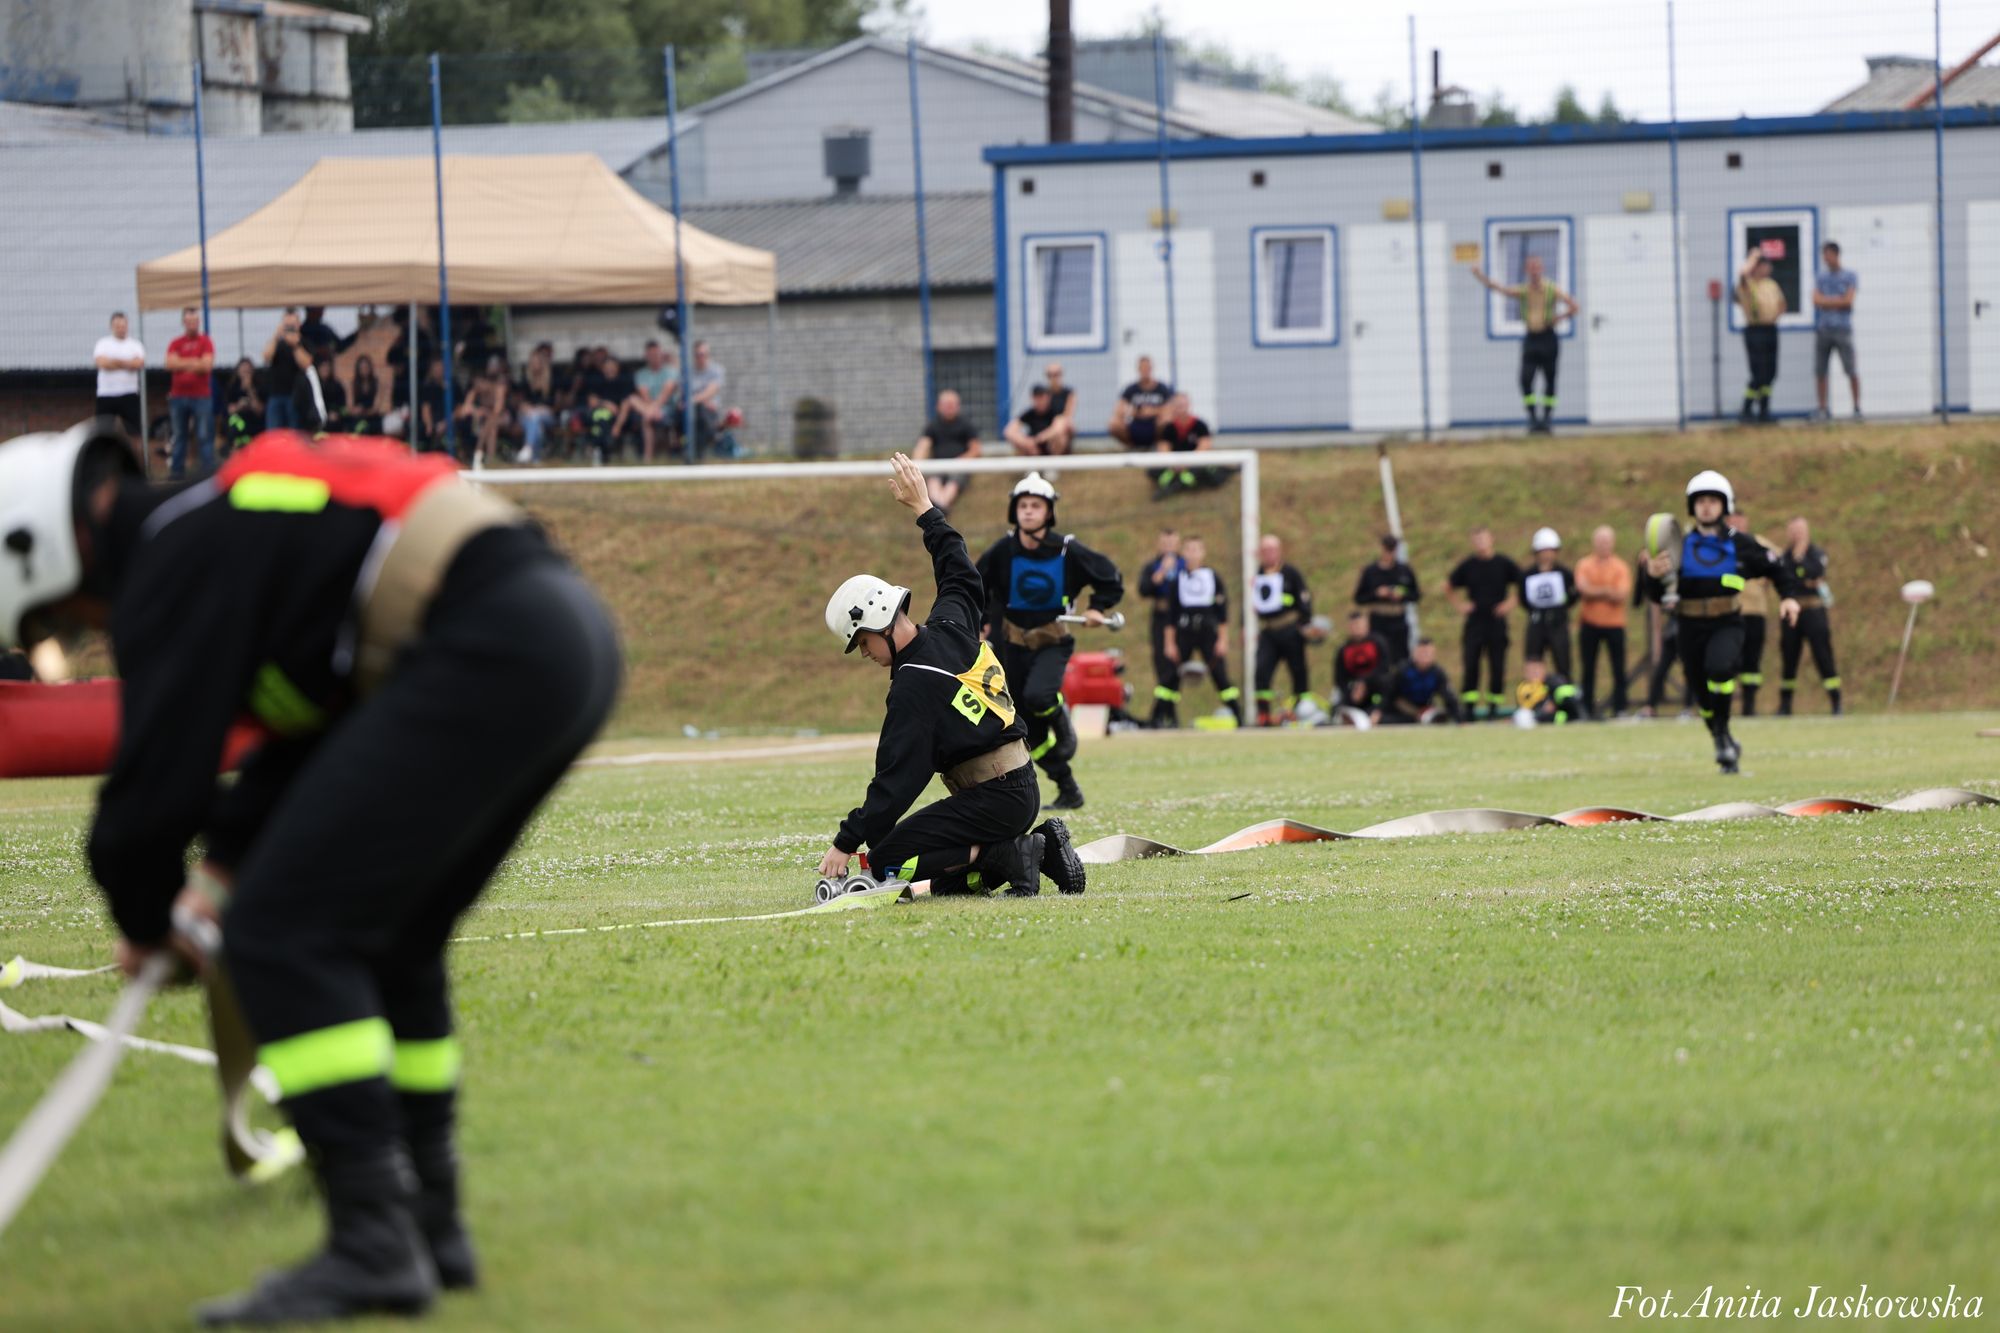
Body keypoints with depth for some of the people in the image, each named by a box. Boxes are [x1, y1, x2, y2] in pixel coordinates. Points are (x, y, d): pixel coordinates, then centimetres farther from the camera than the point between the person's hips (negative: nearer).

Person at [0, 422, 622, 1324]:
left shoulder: (176, 560, -5)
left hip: (487, 653, -11)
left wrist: (143, 918, 11)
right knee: (385, 940, 22)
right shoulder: (228, 523, 26)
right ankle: (432, 1229, 25)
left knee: (281, 934, -9)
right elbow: (318, 729, 33)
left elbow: (161, 770, -7)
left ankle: (374, 1242, -13)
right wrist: (230, 856, 24)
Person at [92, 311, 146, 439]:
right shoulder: (103, 344, 6)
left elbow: (139, 363, -10)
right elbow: (101, 362, -12)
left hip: (129, 394, 0)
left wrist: (114, 362, -8)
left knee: (135, 431, -5)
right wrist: (127, 364, -7)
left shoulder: (135, 345, 8)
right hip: (106, 394, 0)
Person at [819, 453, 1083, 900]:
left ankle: (1006, 856, -17)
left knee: (888, 861, -12)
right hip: (1023, 789, 10)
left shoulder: (914, 687, -17)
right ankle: (1039, 849, 5)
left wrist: (846, 843, -17)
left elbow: (898, 778, -19)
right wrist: (925, 508, 40)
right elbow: (959, 571, 28)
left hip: (994, 797, -10)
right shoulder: (951, 626, 7)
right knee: (946, 879, 18)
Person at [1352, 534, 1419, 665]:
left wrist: (1402, 595, -12)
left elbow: (1416, 595, 8)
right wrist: (1376, 594, -17)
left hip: (1399, 626, 1)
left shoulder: (1405, 571, 1)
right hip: (1377, 626, -1)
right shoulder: (1370, 572, -3)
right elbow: (1358, 599, 0)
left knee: (1400, 660, 4)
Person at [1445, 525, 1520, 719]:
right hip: (1474, 622, 1)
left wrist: (1512, 603, 1)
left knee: (1497, 666, -1)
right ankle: (1469, 707, -2)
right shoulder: (1467, 565, 5)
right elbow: (1449, 588, 19)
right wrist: (1460, 605, 8)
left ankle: (1495, 705, 8)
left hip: (1497, 622, -1)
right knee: (1470, 665, -6)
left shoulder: (1503, 564, 1)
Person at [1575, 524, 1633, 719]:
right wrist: (1607, 591, -14)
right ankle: (1588, 708, 10)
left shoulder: (1621, 568, 2)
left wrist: (1595, 592, -16)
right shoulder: (1584, 565, 5)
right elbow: (1583, 589, -10)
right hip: (1590, 624, 1)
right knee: (1588, 669, 4)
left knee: (1618, 670, -3)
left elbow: (1623, 595, -10)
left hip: (1614, 624, -1)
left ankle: (1619, 708, 2)